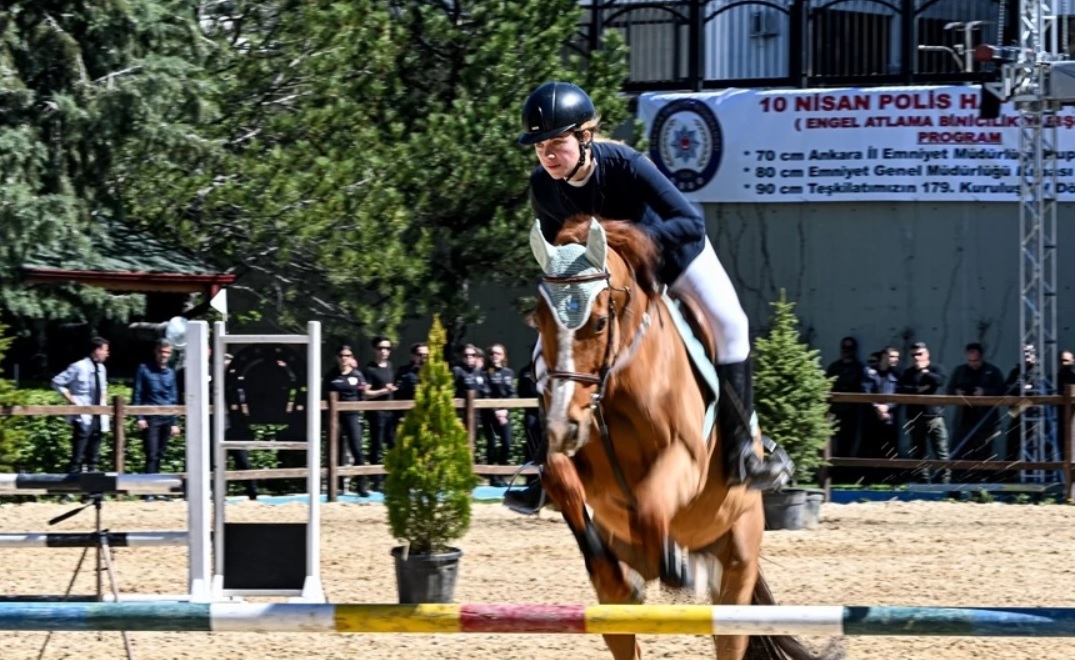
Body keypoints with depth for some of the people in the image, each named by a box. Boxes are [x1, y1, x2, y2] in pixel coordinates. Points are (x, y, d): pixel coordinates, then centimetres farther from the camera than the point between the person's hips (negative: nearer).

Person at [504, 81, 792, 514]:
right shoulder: (543, 188, -23)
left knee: (729, 324, -25)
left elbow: (691, 223, -43)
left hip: (673, 251, -4)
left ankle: (740, 448, -18)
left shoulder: (625, 165, -36)